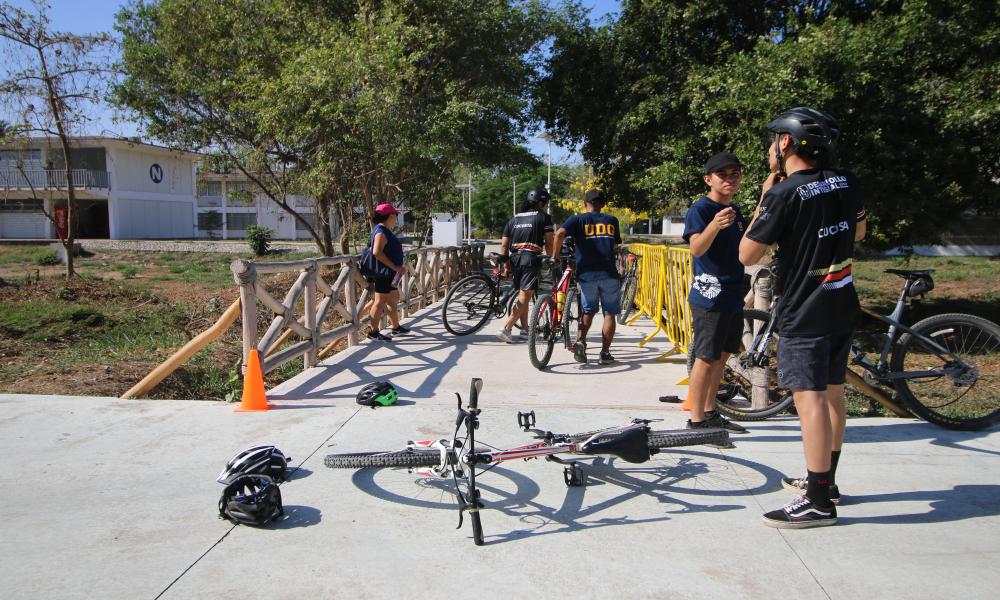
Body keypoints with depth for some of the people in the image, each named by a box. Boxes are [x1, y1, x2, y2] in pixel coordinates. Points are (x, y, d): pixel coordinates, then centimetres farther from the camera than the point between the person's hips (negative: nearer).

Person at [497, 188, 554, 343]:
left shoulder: (514, 219, 19)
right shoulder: (543, 217, 5)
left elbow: (504, 245, 15)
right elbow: (549, 243, 0)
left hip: (514, 259, 6)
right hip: (531, 259, -6)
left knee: (523, 295, 19)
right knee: (524, 298, -6)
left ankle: (524, 328, 25)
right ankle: (506, 329, -16)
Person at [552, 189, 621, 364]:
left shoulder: (578, 220, 5)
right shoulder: (612, 221, 13)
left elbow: (560, 233, -11)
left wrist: (555, 255, 0)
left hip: (587, 273, 0)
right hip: (609, 273, 0)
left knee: (588, 311, 17)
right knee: (609, 313, 7)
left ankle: (580, 340, -4)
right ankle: (605, 352, 5)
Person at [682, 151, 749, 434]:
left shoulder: (735, 211, 15)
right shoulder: (699, 209, -11)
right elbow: (697, 248, -29)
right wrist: (714, 225, -44)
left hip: (733, 296, 9)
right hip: (709, 297, -9)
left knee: (721, 356, 14)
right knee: (706, 358, -5)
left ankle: (710, 413, 26)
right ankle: (696, 421, 3)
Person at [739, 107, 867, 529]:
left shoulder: (784, 194, -18)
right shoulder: (846, 182, 5)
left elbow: (747, 255, -11)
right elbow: (858, 231, 22)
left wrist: (765, 197, -4)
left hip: (804, 313, -8)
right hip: (843, 305, 9)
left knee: (809, 399, -8)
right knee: (832, 394, 16)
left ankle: (818, 503, -5)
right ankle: (825, 481, 30)